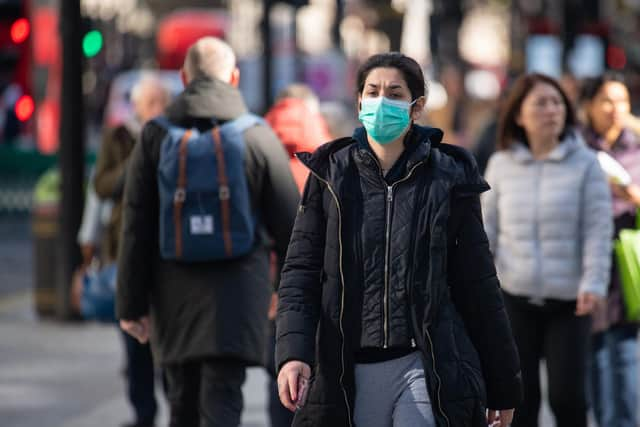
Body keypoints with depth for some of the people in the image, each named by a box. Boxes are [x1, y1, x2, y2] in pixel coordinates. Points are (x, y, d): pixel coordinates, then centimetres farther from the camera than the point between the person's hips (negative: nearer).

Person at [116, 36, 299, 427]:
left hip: (174, 295, 2)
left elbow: (136, 227, -1)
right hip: (236, 293, -2)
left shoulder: (155, 136, 0)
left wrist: (132, 304, 3)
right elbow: (288, 223, 2)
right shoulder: (259, 137, -2)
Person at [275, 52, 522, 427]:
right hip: (351, 373, 2)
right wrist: (293, 352, -16)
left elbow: (478, 286, 7)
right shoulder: (331, 175, 6)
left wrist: (503, 387, 8)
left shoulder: (449, 178, 3)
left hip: (426, 368, -2)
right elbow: (301, 272, 1)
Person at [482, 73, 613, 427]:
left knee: (566, 394, -6)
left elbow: (597, 230, -6)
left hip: (568, 301, -2)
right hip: (515, 298, 2)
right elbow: (487, 228, 7)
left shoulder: (585, 163, -3)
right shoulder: (501, 165, 4)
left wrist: (593, 282, -16)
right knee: (520, 397, 5)